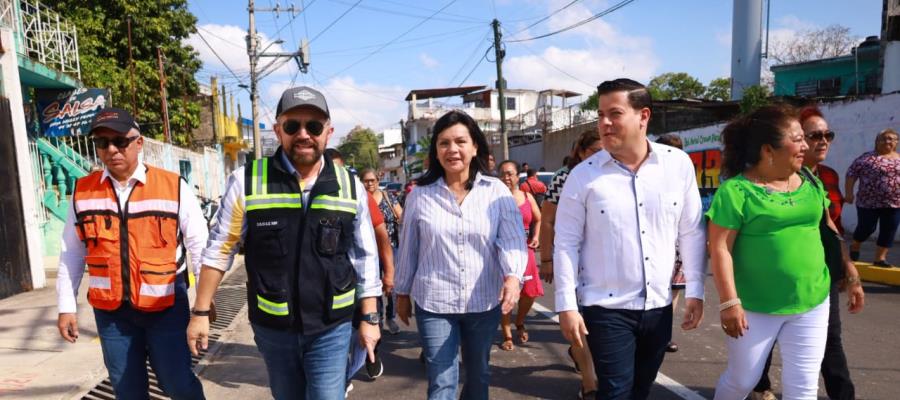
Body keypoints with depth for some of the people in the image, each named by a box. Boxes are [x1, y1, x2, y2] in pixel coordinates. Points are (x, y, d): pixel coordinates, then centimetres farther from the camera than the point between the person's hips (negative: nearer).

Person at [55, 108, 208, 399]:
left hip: (166, 305, -3)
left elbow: (199, 245, -4)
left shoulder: (174, 187, -8)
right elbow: (71, 253, 9)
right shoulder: (82, 191, 2)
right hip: (110, 309, 3)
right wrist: (66, 306, 9)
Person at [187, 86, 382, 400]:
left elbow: (365, 257, 2)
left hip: (331, 328, 0)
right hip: (271, 327, 1)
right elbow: (220, 249, 0)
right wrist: (201, 312, 0)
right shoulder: (246, 181, -8)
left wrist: (369, 317, 2)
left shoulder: (350, 186, -4)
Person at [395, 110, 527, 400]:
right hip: (434, 303, -1)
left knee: (479, 375, 20)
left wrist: (513, 276, -28)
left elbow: (513, 238, -10)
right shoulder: (420, 195, -2)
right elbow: (407, 249, 5)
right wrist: (402, 293, 12)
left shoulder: (497, 191, -3)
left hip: (485, 302, 1)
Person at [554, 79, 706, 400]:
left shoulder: (679, 164, -3)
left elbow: (692, 232, 4)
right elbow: (566, 243, -7)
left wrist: (695, 290, 3)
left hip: (659, 306, 3)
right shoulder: (583, 175, -9)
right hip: (606, 308, -3)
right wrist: (566, 305, -9)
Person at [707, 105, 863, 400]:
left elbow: (829, 228, 16)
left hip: (812, 304, 5)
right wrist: (729, 302, -18)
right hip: (755, 308, -5)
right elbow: (720, 248, -16)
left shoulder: (810, 181, 5)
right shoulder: (736, 189, -14)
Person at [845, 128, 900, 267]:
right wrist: (849, 193, -10)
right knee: (866, 228, 1)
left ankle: (880, 258, 11)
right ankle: (854, 247, 26)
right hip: (869, 202, -4)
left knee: (888, 232, 3)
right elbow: (851, 173, -4)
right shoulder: (867, 157, -2)